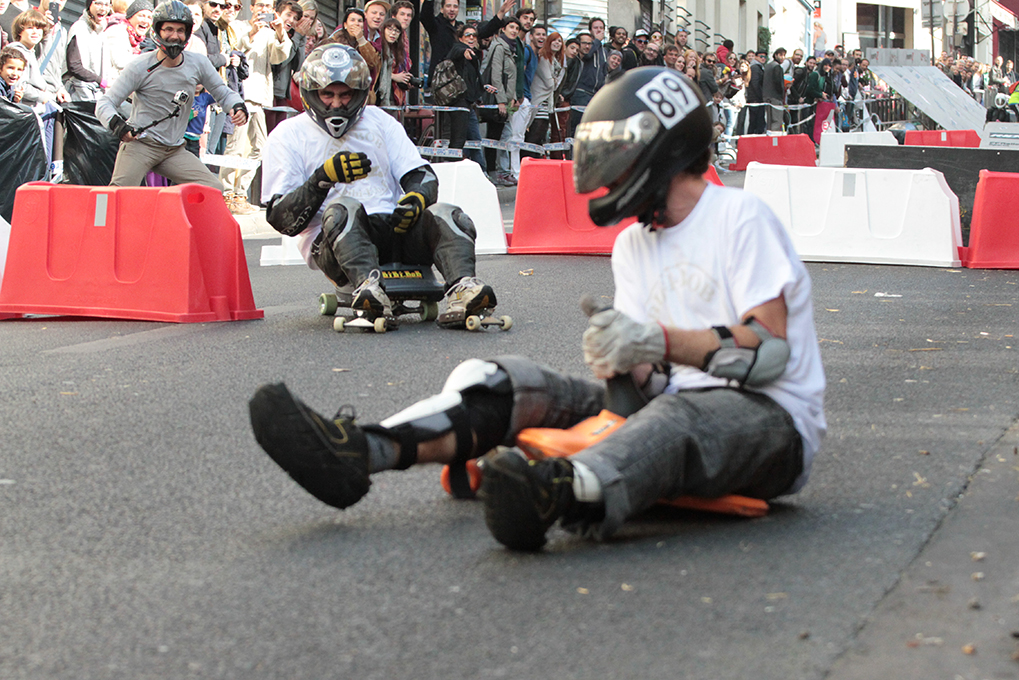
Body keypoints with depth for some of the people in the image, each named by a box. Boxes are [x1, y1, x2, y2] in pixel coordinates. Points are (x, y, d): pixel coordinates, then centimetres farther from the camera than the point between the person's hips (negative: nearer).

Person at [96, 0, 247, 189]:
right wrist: (116, 123, -29)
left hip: (175, 151, 4)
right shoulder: (140, 67, -9)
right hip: (139, 144, -4)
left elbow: (223, 93, 14)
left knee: (214, 189, -9)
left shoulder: (198, 64, 1)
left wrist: (238, 107, -8)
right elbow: (105, 102, -8)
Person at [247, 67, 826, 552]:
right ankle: (362, 453, -31)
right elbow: (645, 366, 8)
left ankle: (560, 493, -72)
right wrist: (620, 361, -16)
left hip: (772, 418, -7)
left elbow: (771, 351, -15)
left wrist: (662, 341, -25)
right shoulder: (633, 246, 19)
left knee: (681, 416, -42)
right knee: (508, 383, -9)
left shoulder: (741, 218, -5)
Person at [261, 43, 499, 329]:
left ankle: (462, 290, -53)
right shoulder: (289, 136, 11)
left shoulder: (379, 121, 24)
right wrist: (324, 178, -13)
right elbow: (282, 219, 1)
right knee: (343, 208, -36)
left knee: (446, 215, -24)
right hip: (332, 241, -4)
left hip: (393, 229, 4)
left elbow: (422, 175, 15)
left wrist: (417, 197, -10)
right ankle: (367, 285, -63)